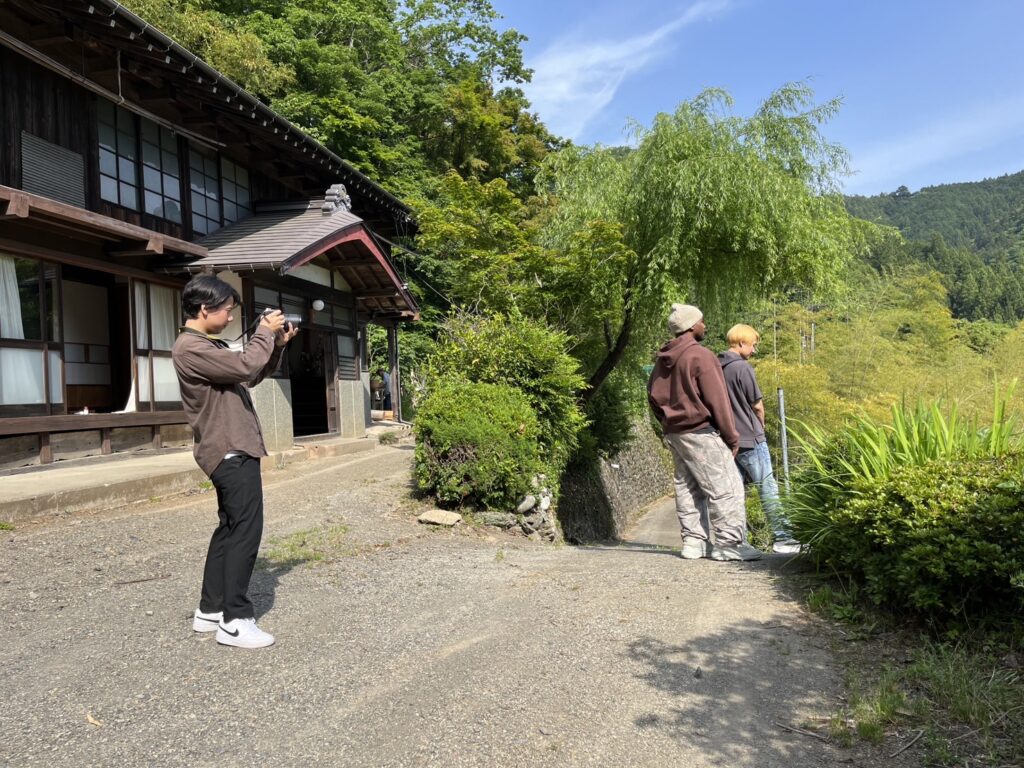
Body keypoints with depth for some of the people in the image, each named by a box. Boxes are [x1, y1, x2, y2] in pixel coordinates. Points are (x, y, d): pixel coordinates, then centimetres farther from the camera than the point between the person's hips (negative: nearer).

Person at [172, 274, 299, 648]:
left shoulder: (210, 345, 17)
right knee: (245, 530, -8)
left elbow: (250, 377, 20)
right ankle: (235, 621, -3)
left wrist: (277, 344, 9)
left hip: (232, 449, 11)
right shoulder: (190, 348, -16)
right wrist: (264, 332, -9)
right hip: (231, 451, -11)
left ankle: (210, 611, 22)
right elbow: (245, 366, -24)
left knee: (230, 528, 14)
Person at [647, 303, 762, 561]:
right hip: (701, 432, -9)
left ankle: (693, 541, 16)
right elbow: (717, 400, -14)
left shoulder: (663, 360, 12)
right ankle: (728, 543, -2)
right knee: (726, 488, -3)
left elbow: (653, 395, 17)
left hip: (674, 433, 9)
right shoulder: (701, 356, -13)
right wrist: (731, 436, -8)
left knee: (687, 487, 13)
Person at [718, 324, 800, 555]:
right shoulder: (743, 368, -13)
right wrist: (760, 425, 11)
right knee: (768, 487, -1)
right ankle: (782, 538, 1)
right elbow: (758, 406, -9)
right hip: (750, 439, -7)